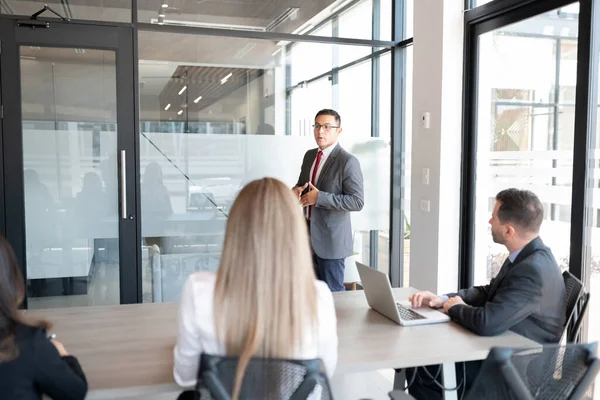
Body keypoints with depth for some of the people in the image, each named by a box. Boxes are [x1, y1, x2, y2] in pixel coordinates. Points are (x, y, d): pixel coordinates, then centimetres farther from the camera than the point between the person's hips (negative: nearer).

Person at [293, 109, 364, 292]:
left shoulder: (348, 161, -15)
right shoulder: (310, 155, 9)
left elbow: (357, 201, -19)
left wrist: (319, 197, -23)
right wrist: (296, 190, -4)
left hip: (330, 237, -7)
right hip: (308, 233, 7)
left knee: (332, 292, 6)